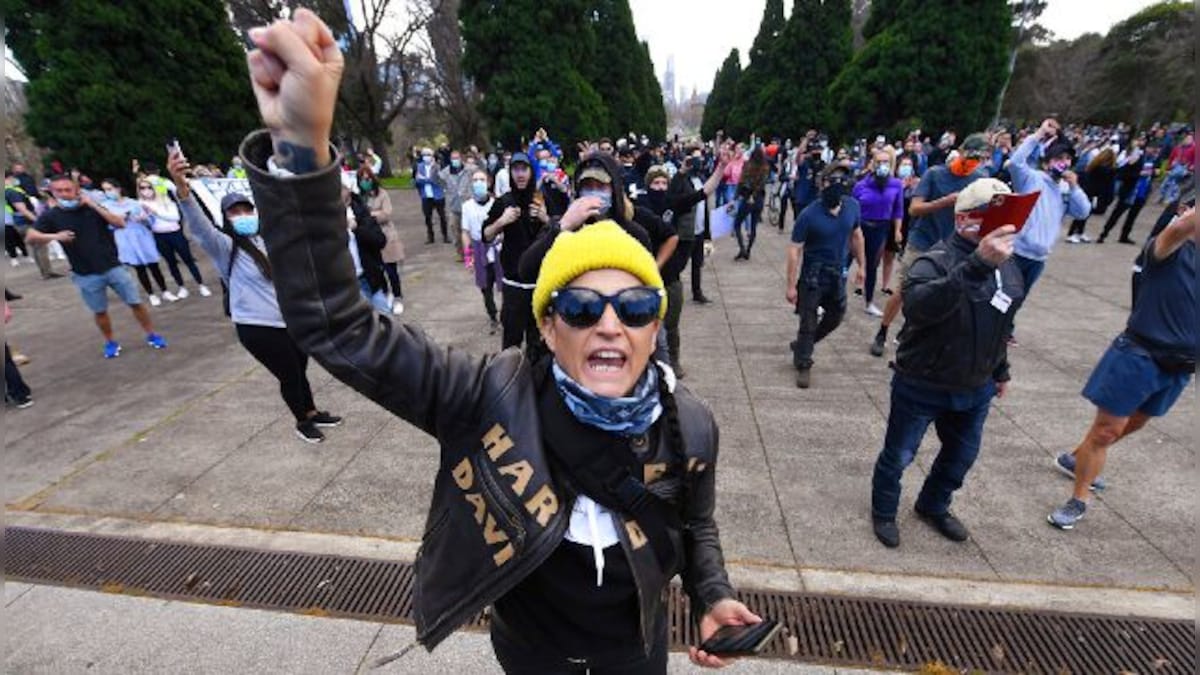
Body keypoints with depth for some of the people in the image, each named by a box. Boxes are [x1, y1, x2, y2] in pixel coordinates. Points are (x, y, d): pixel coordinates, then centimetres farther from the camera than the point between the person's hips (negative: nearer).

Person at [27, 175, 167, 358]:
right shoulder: (51, 216, 0)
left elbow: (120, 223, -9)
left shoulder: (92, 208, 2)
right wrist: (54, 236, -23)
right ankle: (110, 342, 25)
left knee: (135, 302, 1)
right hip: (85, 275, 0)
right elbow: (31, 237, -6)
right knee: (100, 311, 9)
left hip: (112, 267, 0)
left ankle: (151, 335, 15)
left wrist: (94, 205, -14)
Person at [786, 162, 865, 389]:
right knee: (808, 322, 1)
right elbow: (795, 250, -17)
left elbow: (856, 236, 11)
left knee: (836, 316, 18)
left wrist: (861, 265, 15)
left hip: (838, 273, 6)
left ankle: (801, 346, 39)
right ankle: (803, 365, 19)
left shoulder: (853, 206, -5)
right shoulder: (809, 215, -19)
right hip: (813, 274, -5)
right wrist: (791, 286, -19)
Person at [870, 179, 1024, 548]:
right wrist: (977, 265, -51)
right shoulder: (937, 260, -22)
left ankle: (933, 506, 48)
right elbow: (917, 307, -45)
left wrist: (1001, 371, 24)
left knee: (962, 455, 23)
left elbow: (1001, 327, 17)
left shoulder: (1009, 266, 3)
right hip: (921, 386, -7)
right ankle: (884, 511, 36)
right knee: (898, 455, 10)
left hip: (974, 389, 7)